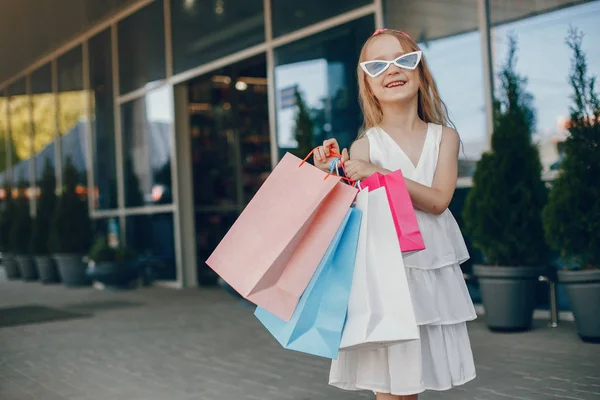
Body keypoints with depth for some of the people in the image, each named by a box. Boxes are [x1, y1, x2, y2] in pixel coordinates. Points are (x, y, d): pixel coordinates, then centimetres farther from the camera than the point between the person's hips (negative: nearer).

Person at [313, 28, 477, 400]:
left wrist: (379, 174, -20)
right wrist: (331, 175, -20)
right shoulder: (365, 145, -2)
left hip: (432, 270, 3)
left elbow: (438, 200, -10)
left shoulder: (445, 137, 5)